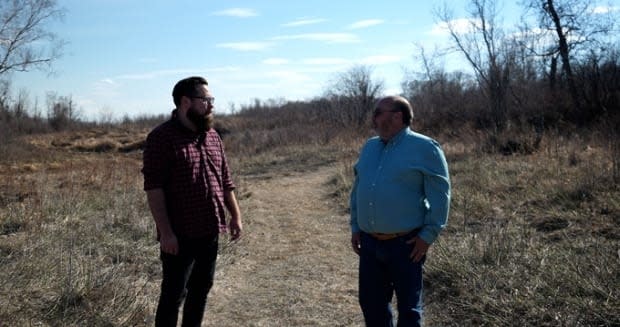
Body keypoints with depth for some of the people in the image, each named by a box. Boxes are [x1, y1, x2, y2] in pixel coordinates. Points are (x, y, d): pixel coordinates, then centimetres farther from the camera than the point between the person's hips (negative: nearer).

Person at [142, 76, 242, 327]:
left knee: (201, 289, 17)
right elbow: (153, 188, -17)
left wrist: (235, 216, 12)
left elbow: (225, 180, 15)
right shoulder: (162, 137, -12)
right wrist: (165, 231, -21)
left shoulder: (212, 136, 10)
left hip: (209, 231, 7)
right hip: (179, 235, -7)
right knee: (174, 294, 3)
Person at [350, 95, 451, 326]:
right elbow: (357, 189, 17)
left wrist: (428, 235, -14)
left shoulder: (424, 148, -8)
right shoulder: (369, 147, 11)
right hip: (369, 243, 6)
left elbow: (440, 195, -10)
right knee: (371, 302, 14)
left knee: (408, 307, 9)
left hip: (406, 244, -6)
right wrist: (355, 227, 12)